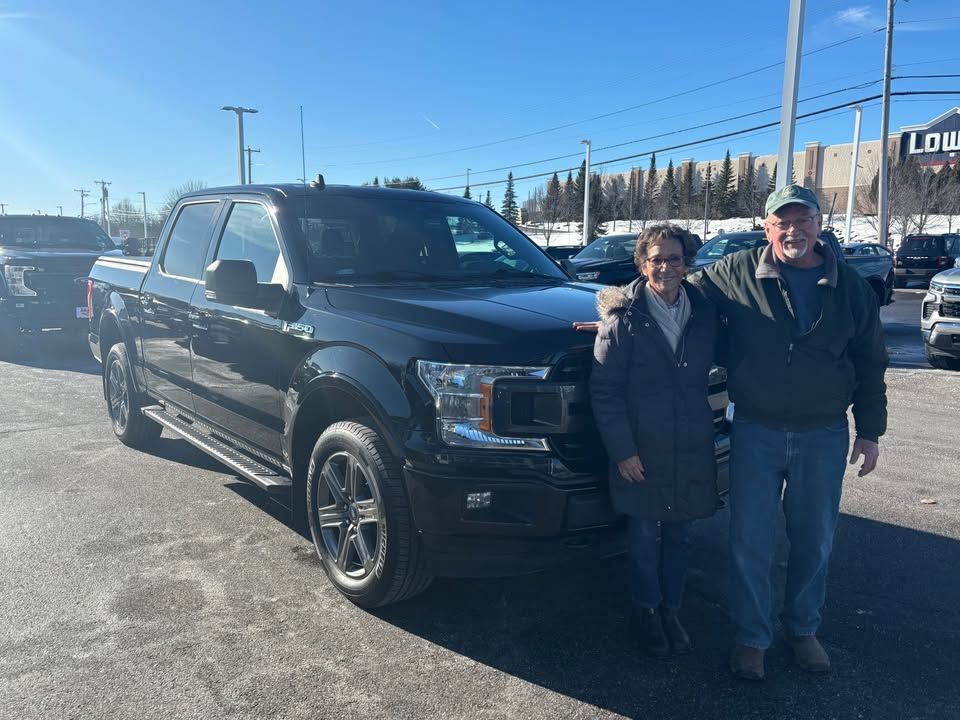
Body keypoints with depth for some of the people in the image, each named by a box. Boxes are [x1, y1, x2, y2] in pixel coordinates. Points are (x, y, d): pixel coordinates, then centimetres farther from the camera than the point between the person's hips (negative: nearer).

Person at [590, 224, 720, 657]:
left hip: (691, 448, 3)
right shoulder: (624, 317, -10)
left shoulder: (705, 313, 1)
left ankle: (670, 608, 34)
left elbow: (708, 367, 14)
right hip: (641, 450, -3)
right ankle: (648, 610, 31)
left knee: (679, 534, 15)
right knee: (644, 536, 10)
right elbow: (604, 390, -10)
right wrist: (622, 450, -12)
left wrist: (706, 433, 3)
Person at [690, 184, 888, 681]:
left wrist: (870, 430, 7)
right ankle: (751, 639, 21)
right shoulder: (736, 273, -5)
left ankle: (802, 629, 35)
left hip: (823, 436, 2)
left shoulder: (849, 287, 2)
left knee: (814, 540, 14)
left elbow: (870, 364, 8)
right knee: (749, 541, 3)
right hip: (756, 432, -1)